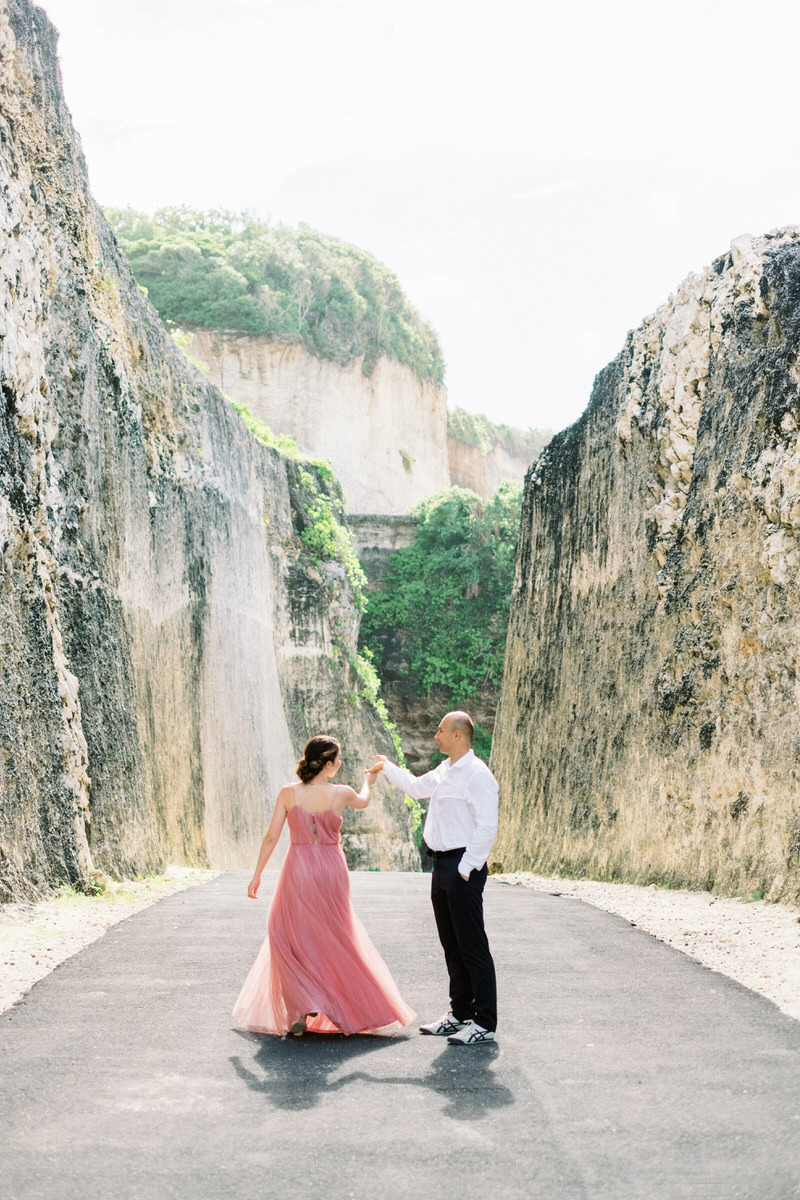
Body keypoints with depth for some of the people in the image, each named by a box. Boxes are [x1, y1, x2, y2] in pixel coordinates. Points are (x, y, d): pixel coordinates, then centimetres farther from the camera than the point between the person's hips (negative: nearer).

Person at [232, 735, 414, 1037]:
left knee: (290, 940, 11)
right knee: (336, 940, 17)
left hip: (298, 870, -1)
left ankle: (304, 1007, -1)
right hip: (331, 870, 1)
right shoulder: (341, 794, -6)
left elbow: (271, 836, -6)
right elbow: (363, 801, 17)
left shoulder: (288, 793, -7)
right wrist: (367, 782, 39)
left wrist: (257, 874, 3)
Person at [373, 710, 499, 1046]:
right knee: (451, 945, 15)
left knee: (472, 946, -6)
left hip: (463, 869, -9)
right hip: (442, 866, 9)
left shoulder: (478, 775, -14)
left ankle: (485, 1024, 0)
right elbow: (416, 787, 35)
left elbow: (486, 827, -18)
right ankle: (460, 1013, 26)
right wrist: (387, 767, 43)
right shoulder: (444, 771, 14)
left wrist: (466, 869, -18)